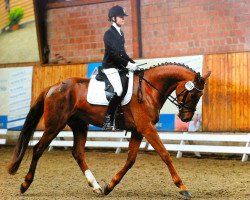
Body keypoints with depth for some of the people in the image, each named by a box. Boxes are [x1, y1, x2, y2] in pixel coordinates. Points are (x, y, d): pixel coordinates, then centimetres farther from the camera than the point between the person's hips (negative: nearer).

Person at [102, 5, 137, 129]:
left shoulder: (121, 33, 16)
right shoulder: (109, 34, -9)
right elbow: (113, 53, -18)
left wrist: (132, 63, 8)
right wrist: (126, 64, -20)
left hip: (120, 67, 9)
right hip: (110, 67, -9)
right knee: (118, 90, -25)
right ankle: (108, 120, -20)